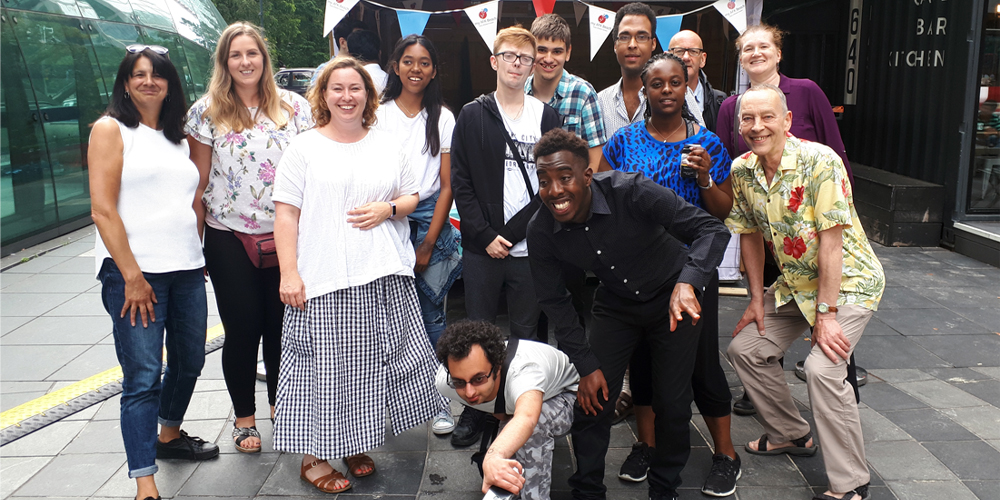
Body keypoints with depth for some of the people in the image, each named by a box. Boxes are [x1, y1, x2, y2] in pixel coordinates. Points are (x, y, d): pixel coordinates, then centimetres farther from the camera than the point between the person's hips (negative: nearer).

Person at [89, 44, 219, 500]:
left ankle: (169, 436, 41)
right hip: (134, 271, -6)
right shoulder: (111, 129, -2)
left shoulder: (178, 137, 16)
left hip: (186, 269, 7)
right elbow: (103, 210, -10)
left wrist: (198, 254, 11)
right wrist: (132, 276, -15)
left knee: (190, 360, 17)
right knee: (143, 377, -6)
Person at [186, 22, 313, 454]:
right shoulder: (207, 112, 0)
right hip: (230, 237, -1)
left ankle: (280, 405, 29)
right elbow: (200, 179, 2)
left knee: (283, 323, 8)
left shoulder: (294, 106, 4)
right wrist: (196, 239, 0)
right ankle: (244, 416, 21)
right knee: (242, 328, 4)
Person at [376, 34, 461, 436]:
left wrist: (428, 244, -1)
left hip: (431, 217, 1)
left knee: (432, 310, 0)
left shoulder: (443, 118, 8)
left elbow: (447, 185, 5)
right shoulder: (378, 114, 6)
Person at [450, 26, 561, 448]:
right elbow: (460, 183, 0)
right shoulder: (472, 116, 4)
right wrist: (485, 235, -9)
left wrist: (522, 228, -7)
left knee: (526, 332, 9)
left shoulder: (547, 116, 8)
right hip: (482, 246, -1)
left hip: (531, 246, 1)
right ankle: (474, 411, 20)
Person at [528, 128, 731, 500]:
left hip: (674, 298, -2)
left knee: (672, 403, 0)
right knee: (591, 400, -2)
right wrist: (586, 365, -11)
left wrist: (687, 282, -49)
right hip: (616, 304, 3)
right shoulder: (541, 231, -19)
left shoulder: (631, 192, -31)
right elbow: (555, 301, -7)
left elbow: (712, 230, -31)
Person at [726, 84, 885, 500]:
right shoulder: (741, 170, -4)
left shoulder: (820, 161, -24)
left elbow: (831, 241, -25)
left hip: (847, 282, -7)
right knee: (744, 348, 7)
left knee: (822, 368, -24)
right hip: (793, 283, 7)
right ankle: (792, 435, 28)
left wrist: (826, 314, -25)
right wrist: (757, 299, 6)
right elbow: (751, 235, 6)